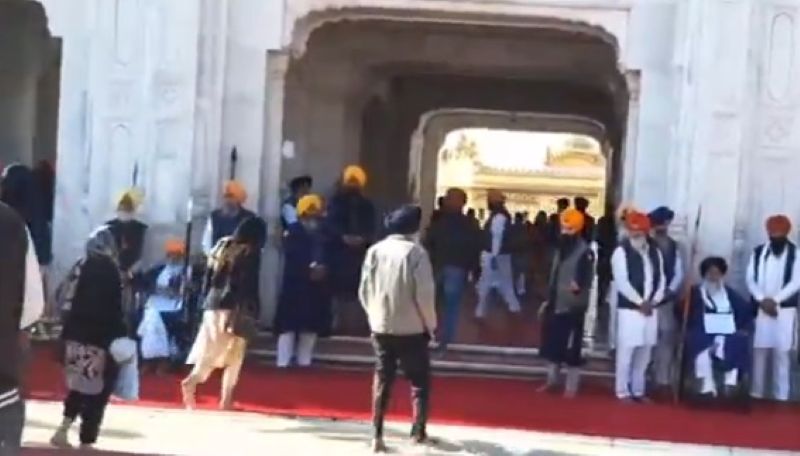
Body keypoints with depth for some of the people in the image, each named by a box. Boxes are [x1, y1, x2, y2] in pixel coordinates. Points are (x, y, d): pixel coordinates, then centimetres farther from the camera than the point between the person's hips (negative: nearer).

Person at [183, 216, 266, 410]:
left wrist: (207, 302, 18)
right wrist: (253, 312, -8)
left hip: (213, 305, 6)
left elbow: (208, 280, 15)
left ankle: (191, 382, -16)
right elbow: (249, 286, -10)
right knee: (234, 354, 3)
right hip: (234, 308, -5)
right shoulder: (251, 254, -3)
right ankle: (226, 399, -2)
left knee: (212, 352, 7)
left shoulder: (222, 247, 15)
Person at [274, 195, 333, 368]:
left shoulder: (324, 233, 13)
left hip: (317, 287, 5)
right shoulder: (293, 231, -2)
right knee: (288, 325, -5)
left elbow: (329, 257, 4)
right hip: (295, 285, -5)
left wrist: (322, 268, -15)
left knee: (311, 326, 9)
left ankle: (304, 363, 18)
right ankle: (283, 363, -1)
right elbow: (293, 255, -16)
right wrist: (310, 267, -24)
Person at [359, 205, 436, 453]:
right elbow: (424, 293, -13)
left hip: (381, 327, 4)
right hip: (411, 329, -4)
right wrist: (430, 324, -1)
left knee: (382, 380, 11)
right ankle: (419, 431, 12)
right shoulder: (415, 252, -12)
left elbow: (364, 290, 4)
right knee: (420, 381, 12)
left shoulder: (375, 251, 1)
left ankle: (377, 435, 7)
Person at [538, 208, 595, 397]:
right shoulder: (561, 248, 17)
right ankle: (552, 380, 28)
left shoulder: (585, 251, -11)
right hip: (555, 305, 8)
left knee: (572, 349, -4)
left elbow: (587, 277, -19)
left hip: (573, 307, -8)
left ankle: (571, 386, 6)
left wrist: (579, 285, -40)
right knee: (552, 345, 14)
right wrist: (548, 299, 22)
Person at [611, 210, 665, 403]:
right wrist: (640, 302, -13)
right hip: (629, 308, -5)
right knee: (626, 351, -4)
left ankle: (638, 390, 19)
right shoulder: (621, 252, -6)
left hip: (650, 309, 5)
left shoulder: (655, 252, 12)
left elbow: (660, 279, 11)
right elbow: (622, 282, -13)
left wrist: (653, 301, -4)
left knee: (644, 352, 9)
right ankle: (623, 391, 4)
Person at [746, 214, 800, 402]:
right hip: (760, 309, 2)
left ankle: (781, 397, 1)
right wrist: (762, 300, -12)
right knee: (759, 350, 4)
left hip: (785, 309, -2)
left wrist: (774, 300, -15)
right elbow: (750, 279, 2)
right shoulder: (758, 252, 8)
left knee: (782, 353, -2)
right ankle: (756, 393, 11)